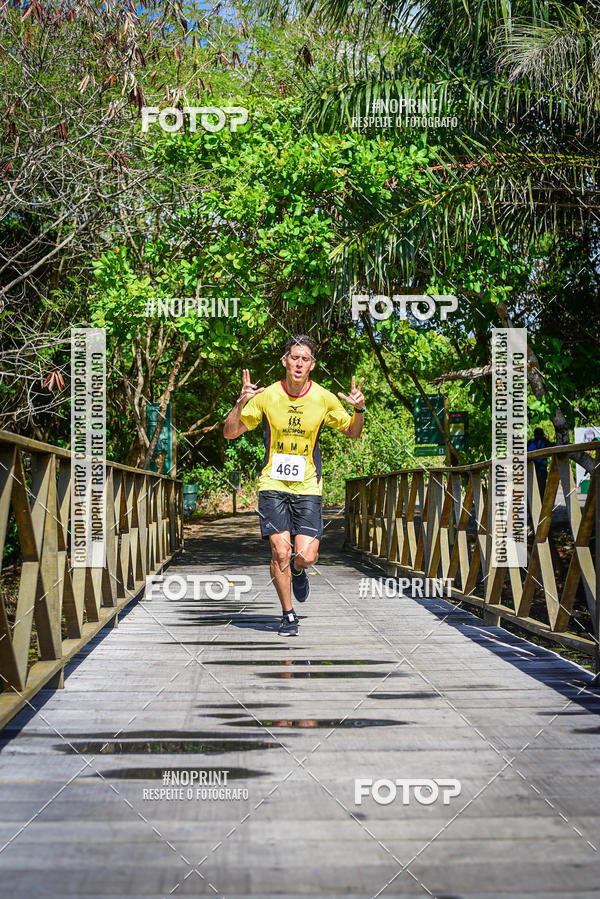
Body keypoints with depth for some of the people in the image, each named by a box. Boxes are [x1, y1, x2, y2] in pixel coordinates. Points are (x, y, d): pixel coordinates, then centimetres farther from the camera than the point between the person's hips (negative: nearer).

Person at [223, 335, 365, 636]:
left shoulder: (324, 398, -3)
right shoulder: (266, 396, -5)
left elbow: (352, 432, 11)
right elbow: (230, 433, -1)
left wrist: (359, 409, -10)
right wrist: (240, 403, -19)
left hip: (307, 486, 1)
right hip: (273, 484, -1)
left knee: (306, 556, -9)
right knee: (280, 551, -12)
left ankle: (298, 571, 30)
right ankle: (288, 615, 8)